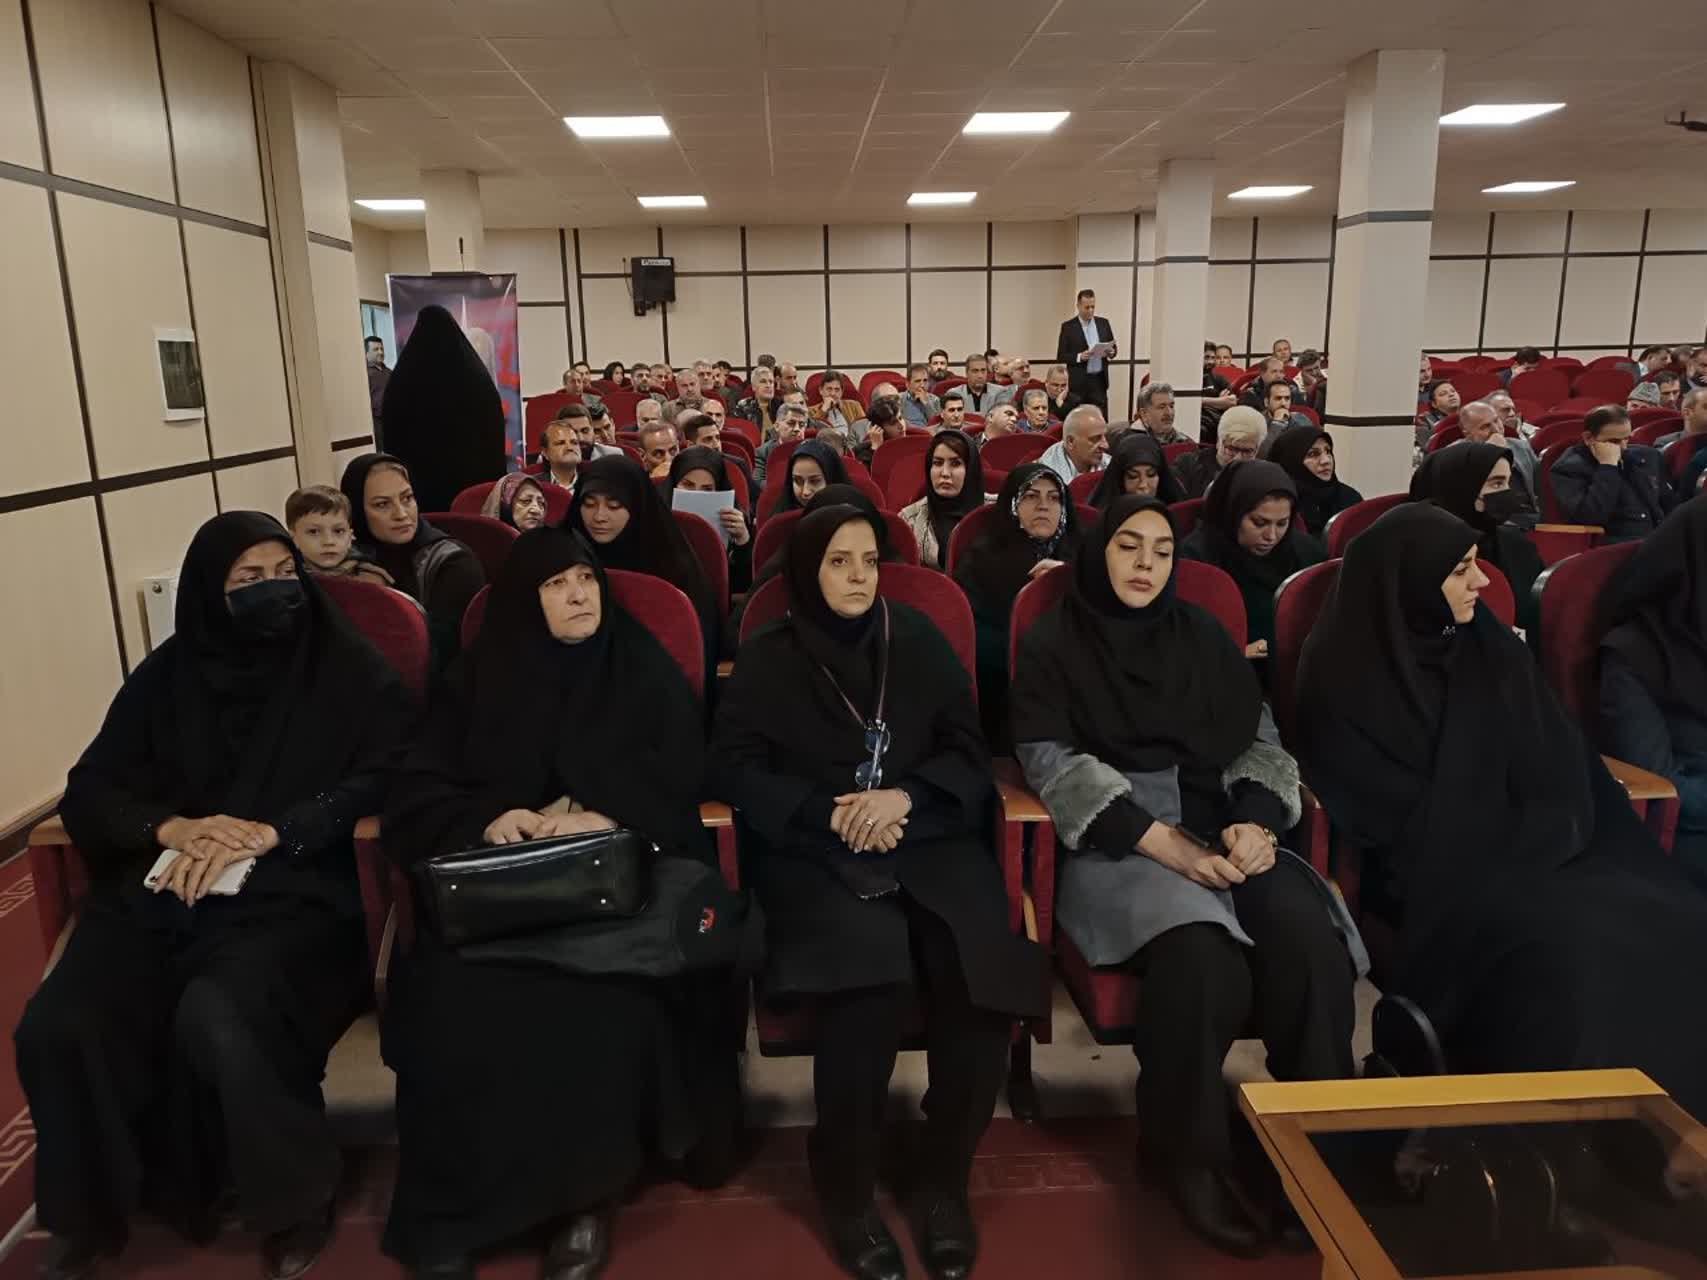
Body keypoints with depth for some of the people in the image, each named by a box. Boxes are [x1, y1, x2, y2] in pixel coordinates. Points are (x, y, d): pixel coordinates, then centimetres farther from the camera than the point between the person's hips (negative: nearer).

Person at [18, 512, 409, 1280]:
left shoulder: (350, 672, 3)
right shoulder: (167, 675, 12)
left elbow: (382, 781, -8)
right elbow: (88, 792, 10)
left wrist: (267, 833, -19)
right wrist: (171, 827, -11)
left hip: (292, 893, -4)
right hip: (160, 891, 4)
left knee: (218, 1022, -31)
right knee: (55, 1029, -20)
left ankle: (296, 1202, -5)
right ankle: (89, 1212, 8)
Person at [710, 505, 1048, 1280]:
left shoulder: (918, 640, 13)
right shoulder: (768, 657, 9)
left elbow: (970, 754, 8)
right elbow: (734, 767, 1)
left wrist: (904, 796, -11)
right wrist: (828, 810, -13)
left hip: (926, 838, 2)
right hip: (813, 851, -2)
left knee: (981, 971, -27)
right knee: (872, 976, -32)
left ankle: (943, 1180, -3)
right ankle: (846, 1186, -8)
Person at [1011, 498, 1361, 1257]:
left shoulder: (1203, 637, 17)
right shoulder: (1052, 646, 5)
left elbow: (1260, 740, 10)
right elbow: (1052, 764, -7)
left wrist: (1256, 822, -12)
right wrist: (1162, 841, -18)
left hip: (1223, 830, 4)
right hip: (1115, 842, -4)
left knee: (1310, 938, -27)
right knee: (1203, 957, -33)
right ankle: (1188, 1153, -11)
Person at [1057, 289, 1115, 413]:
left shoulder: (1103, 323, 10)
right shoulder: (1068, 327, -1)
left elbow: (1114, 347, 16)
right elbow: (1061, 356, -3)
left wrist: (1110, 352, -7)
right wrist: (1079, 357, -18)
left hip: (1099, 380, 3)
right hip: (1078, 382, -3)